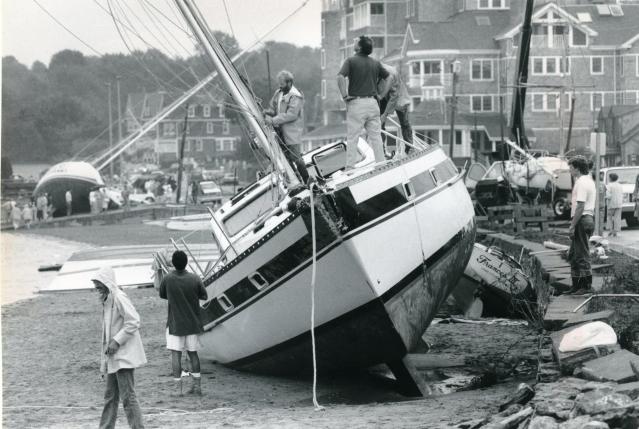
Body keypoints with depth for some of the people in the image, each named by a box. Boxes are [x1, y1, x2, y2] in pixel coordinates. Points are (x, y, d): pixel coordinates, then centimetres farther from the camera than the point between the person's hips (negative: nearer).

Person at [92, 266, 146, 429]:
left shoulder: (119, 298, -13)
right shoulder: (107, 301, 15)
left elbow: (134, 322, -20)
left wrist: (117, 341, -22)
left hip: (124, 356, -10)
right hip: (113, 357, 10)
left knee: (127, 396, -10)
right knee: (110, 396, 14)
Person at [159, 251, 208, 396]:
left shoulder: (167, 279, -11)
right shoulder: (194, 279, -10)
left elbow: (162, 295, 5)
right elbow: (204, 296, 3)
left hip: (175, 323, -2)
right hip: (192, 323, 2)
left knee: (176, 354, 1)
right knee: (193, 353, 13)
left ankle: (177, 388, -1)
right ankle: (197, 385, 16)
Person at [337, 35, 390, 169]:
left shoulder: (351, 61, -5)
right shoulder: (375, 63, 10)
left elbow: (340, 77, -19)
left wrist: (344, 95, -11)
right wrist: (381, 95, 15)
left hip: (356, 103, -4)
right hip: (373, 103, 4)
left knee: (352, 139, 0)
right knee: (376, 137, 8)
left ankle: (350, 168, -1)